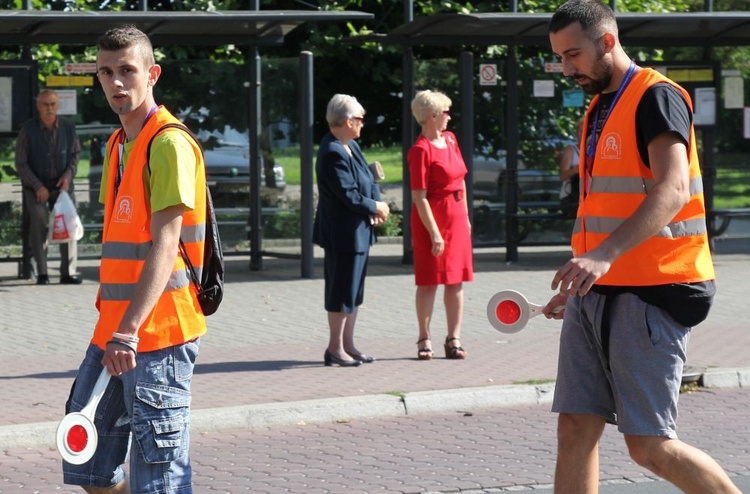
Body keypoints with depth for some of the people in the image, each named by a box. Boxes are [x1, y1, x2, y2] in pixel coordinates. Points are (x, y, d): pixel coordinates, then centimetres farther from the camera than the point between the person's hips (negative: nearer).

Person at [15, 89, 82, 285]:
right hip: (36, 187, -2)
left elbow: (76, 153, 11)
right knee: (39, 227, -10)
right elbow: (21, 163, -5)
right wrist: (38, 187, -12)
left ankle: (68, 273, 1)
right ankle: (42, 274, -6)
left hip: (62, 185, 2)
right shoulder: (28, 129, -9)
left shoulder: (68, 127, -1)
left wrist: (68, 175, -6)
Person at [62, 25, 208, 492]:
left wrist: (129, 330, -30)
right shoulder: (117, 145, 15)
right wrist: (111, 323, 17)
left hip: (159, 331, -9)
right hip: (113, 330, 9)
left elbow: (165, 244, -21)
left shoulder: (169, 143, -13)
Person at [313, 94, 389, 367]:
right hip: (343, 234, -10)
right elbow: (349, 196, -24)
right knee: (342, 292, -2)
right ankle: (335, 348, 7)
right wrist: (376, 207, -10)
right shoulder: (333, 154, -21)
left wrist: (377, 205, -4)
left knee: (354, 291, 15)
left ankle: (348, 344, 23)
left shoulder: (351, 147, 10)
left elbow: (368, 181, 15)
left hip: (359, 231, 10)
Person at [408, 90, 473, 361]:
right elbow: (419, 197, -17)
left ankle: (454, 339, 10)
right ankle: (424, 340, 8)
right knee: (430, 281, -1)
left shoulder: (450, 139, 9)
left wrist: (465, 216, 14)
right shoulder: (421, 150, -15)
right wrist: (434, 233, -19)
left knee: (456, 280, 6)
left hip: (457, 216, 7)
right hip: (432, 217, -7)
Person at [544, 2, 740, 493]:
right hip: (598, 293, 9)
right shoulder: (599, 109, 18)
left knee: (649, 445, -8)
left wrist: (605, 255, -38)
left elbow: (673, 189, -26)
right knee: (576, 429, 1)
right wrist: (579, 280, 24)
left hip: (650, 293, -9)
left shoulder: (656, 97, -11)